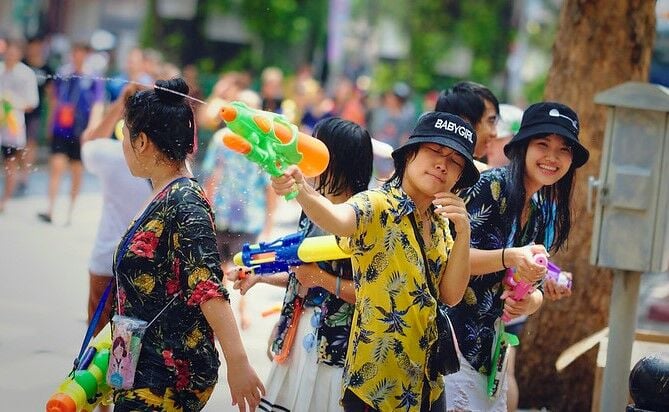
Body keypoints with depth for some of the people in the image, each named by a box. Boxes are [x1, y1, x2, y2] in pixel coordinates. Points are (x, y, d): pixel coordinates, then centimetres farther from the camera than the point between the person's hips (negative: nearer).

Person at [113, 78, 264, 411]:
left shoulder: (184, 203, -16)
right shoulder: (165, 198, 11)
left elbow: (208, 287, -26)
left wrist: (237, 362, -32)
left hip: (170, 376, -9)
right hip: (144, 369, 9)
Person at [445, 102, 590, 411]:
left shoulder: (545, 213, 11)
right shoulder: (491, 186, -11)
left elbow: (536, 288, 13)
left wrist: (530, 302, -11)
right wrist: (509, 257, -32)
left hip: (492, 344, 7)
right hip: (454, 334, -7)